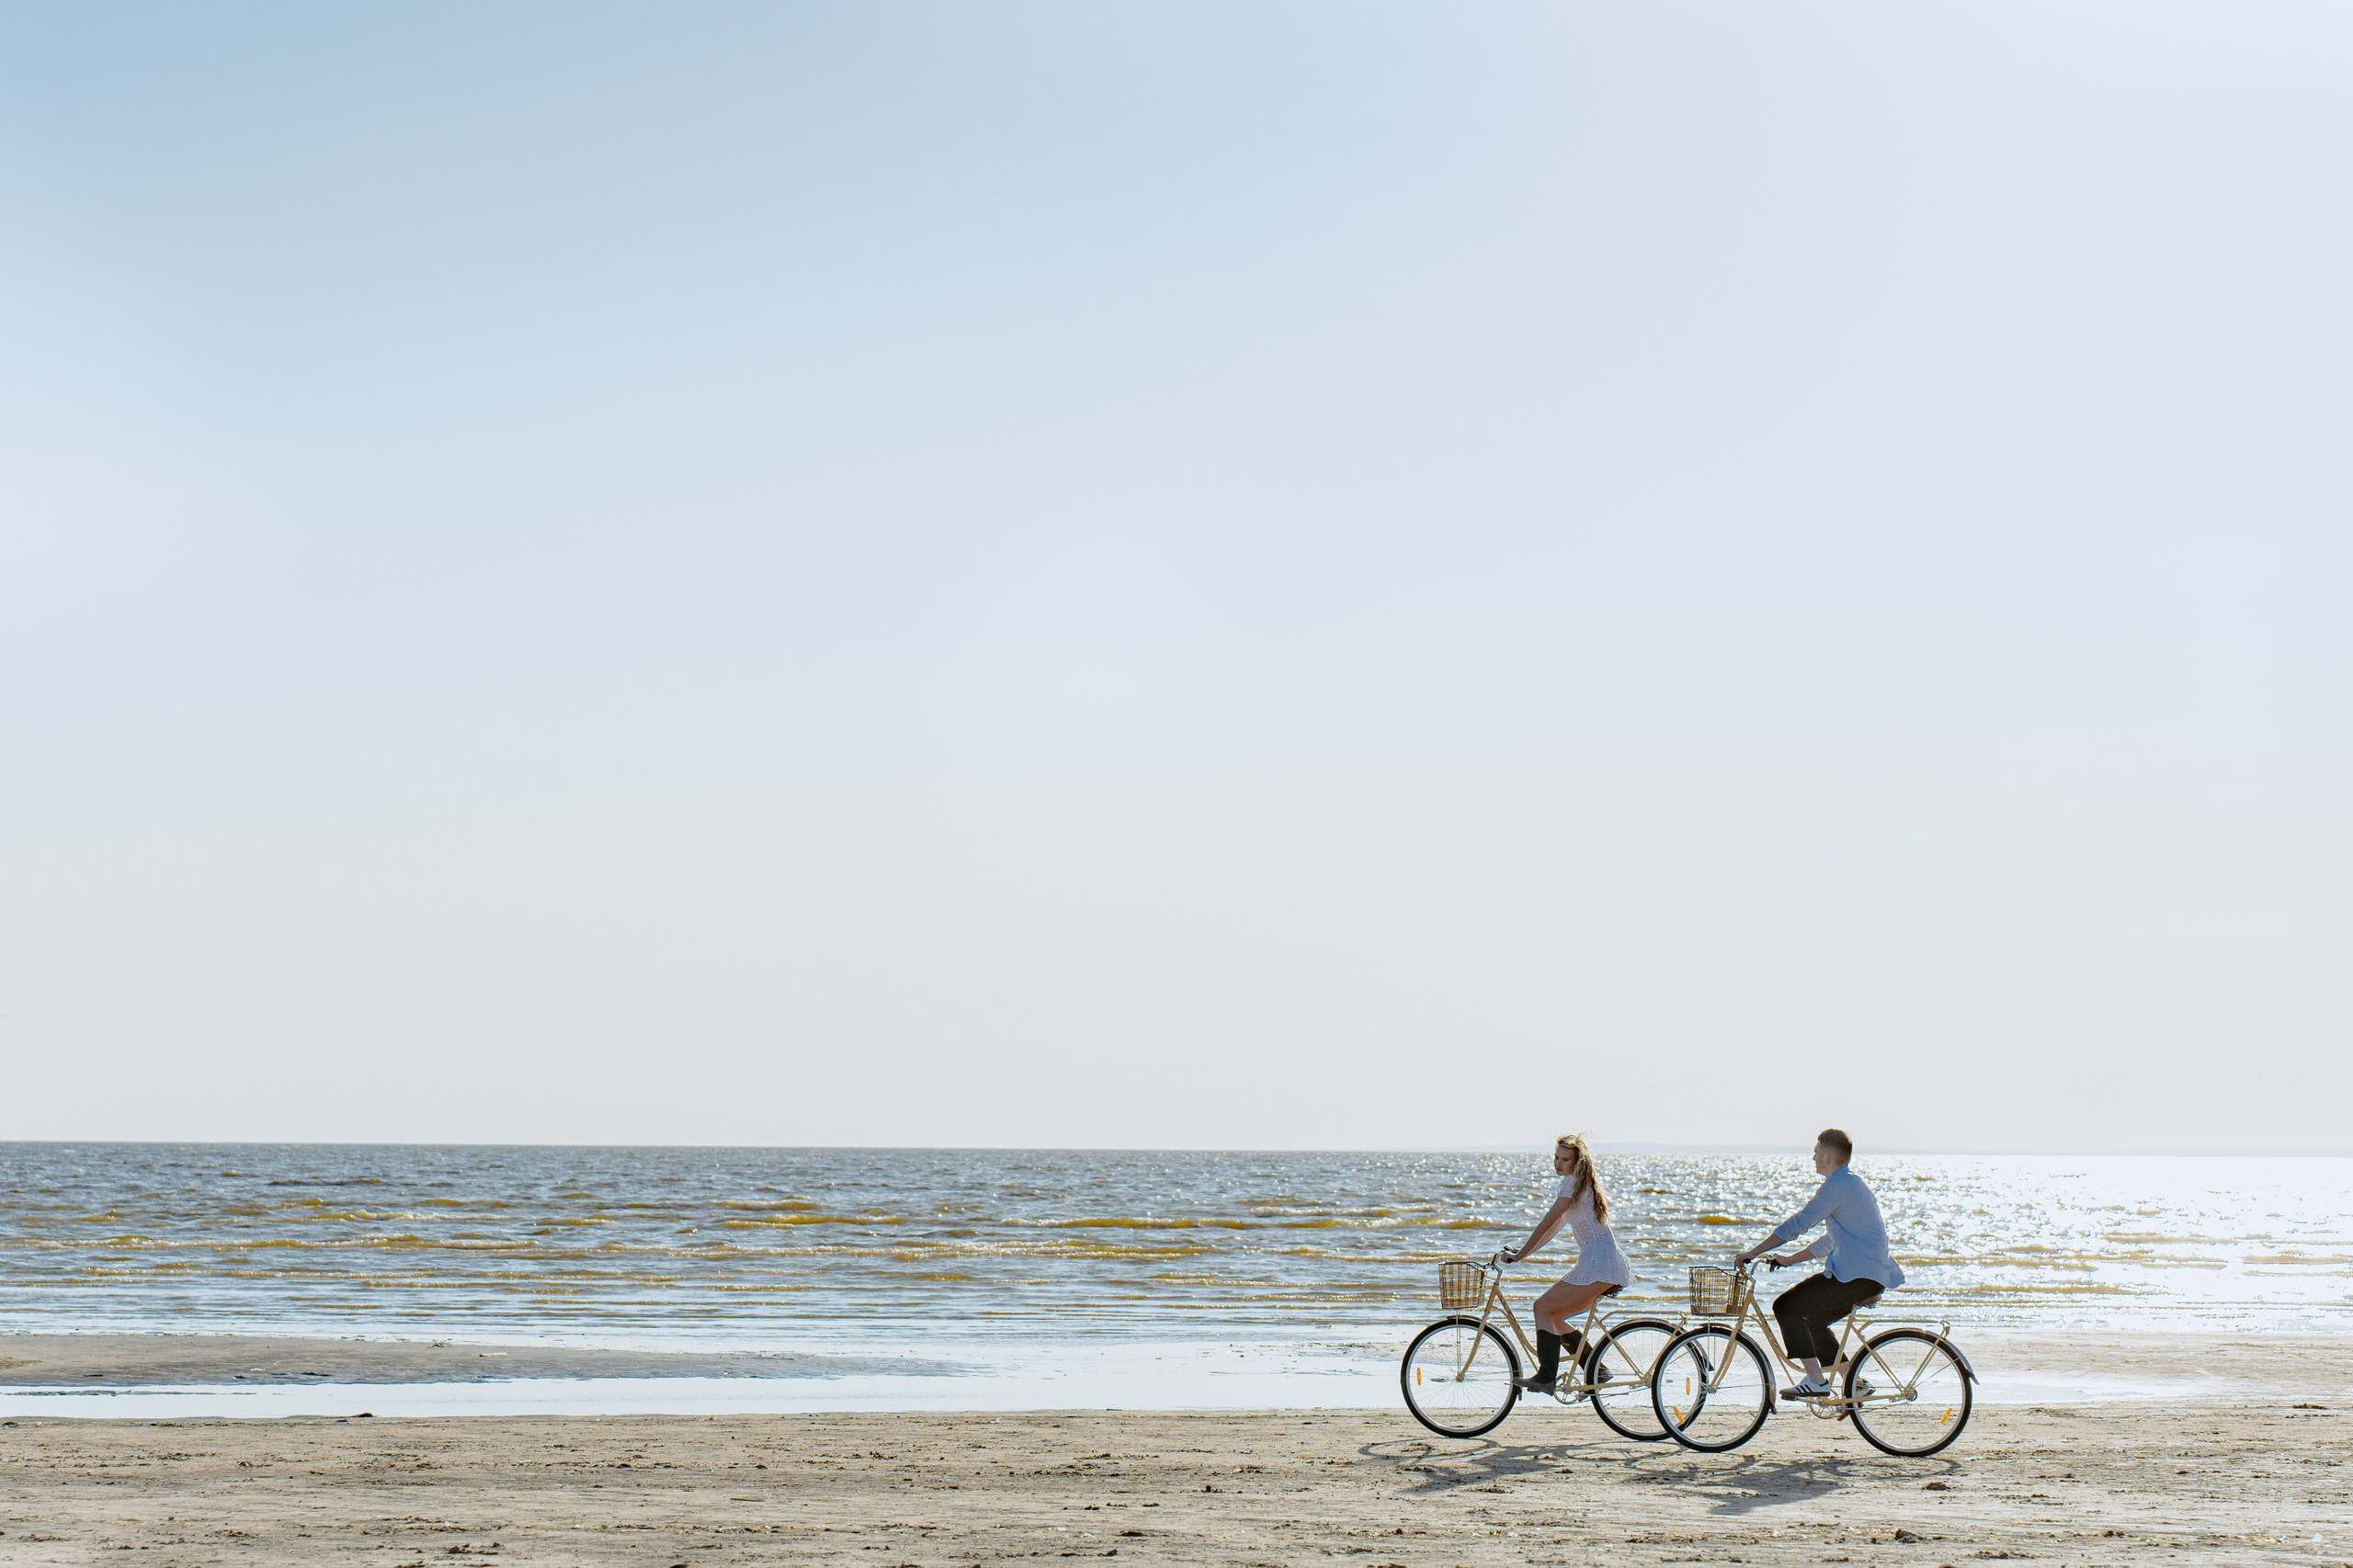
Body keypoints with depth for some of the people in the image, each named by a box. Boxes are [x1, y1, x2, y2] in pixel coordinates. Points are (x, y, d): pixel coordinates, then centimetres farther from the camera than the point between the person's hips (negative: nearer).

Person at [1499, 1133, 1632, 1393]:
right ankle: (1596, 1369, 15)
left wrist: (1519, 1255, -5)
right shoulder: (1579, 1183, 22)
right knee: (1554, 1316, 14)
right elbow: (1554, 1226, 26)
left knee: (1544, 1307, -10)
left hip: (1598, 1263, -10)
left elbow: (1547, 1224, -10)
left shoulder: (1574, 1182, -7)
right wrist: (1521, 1251, 23)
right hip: (1610, 1265, 10)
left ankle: (1546, 1378, -15)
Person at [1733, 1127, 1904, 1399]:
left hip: (1857, 1276, -10)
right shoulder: (1850, 1182, 20)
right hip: (1870, 1275, 10)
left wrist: (1753, 1252, -8)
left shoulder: (1838, 1184, -13)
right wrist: (1790, 1259, 26)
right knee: (1810, 1318, 20)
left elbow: (1799, 1223, -14)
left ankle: (1815, 1381, -11)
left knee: (1787, 1307, -10)